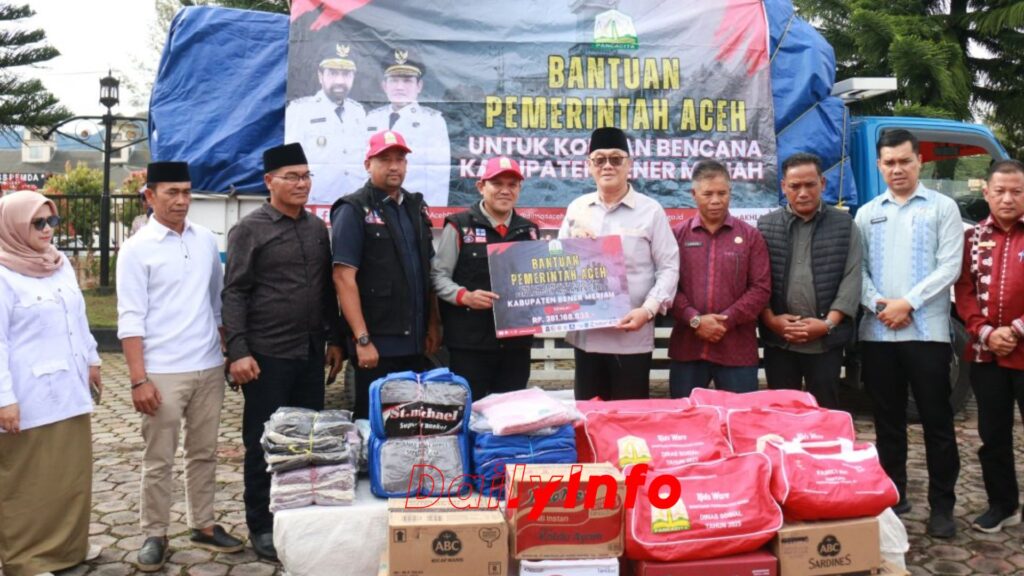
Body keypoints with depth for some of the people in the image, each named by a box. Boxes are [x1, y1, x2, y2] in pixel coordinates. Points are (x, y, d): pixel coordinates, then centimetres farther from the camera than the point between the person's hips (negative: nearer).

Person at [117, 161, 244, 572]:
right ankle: (155, 535, 20)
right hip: (163, 372, -4)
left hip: (209, 368, 4)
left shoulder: (206, 240, 6)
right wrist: (139, 379, -14)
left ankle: (202, 525, 28)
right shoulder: (137, 249, -7)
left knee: (204, 453, 15)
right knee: (159, 461, 6)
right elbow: (131, 319, -9)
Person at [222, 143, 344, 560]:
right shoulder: (249, 230, -4)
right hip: (267, 355, -5)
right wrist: (238, 351, -14)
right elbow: (234, 293, -8)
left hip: (311, 354, 5)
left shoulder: (318, 228, 11)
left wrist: (334, 340, 12)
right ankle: (261, 528, 16)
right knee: (263, 444, 4)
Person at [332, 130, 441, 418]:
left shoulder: (415, 207, 13)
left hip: (414, 341, 6)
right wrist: (362, 339, -17)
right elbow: (344, 278, -13)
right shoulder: (353, 210, -6)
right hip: (377, 343, -6)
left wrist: (433, 325, 10)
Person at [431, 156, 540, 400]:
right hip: (470, 343, -4)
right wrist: (465, 296, -19)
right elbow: (438, 276, -2)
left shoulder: (529, 230, 14)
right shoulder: (459, 226, -1)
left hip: (517, 341, 5)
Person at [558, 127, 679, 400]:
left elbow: (668, 268, -3)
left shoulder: (651, 211, -1)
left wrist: (648, 310, -17)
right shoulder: (576, 208, 10)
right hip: (584, 333, 4)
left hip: (632, 335, -3)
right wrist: (573, 239, -5)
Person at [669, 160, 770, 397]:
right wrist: (694, 319, -13)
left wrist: (726, 320, -11)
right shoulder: (677, 235, 5)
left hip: (737, 349, 0)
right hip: (686, 347, 0)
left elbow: (761, 288, -1)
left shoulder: (750, 236, 4)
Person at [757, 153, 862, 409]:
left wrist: (828, 323, -11)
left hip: (826, 341, -1)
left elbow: (851, 279, -2)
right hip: (778, 340, 1)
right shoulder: (766, 226, 7)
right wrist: (770, 320, -9)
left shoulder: (844, 225, 4)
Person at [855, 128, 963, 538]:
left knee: (937, 420, 1)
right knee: (887, 421, 10)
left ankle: (942, 506, 12)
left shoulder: (942, 208, 4)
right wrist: (877, 304, -11)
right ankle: (892, 499, 22)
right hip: (877, 333, 3)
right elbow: (857, 269, 6)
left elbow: (949, 267, -5)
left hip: (927, 331, -2)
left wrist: (908, 303, -13)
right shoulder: (867, 214, 12)